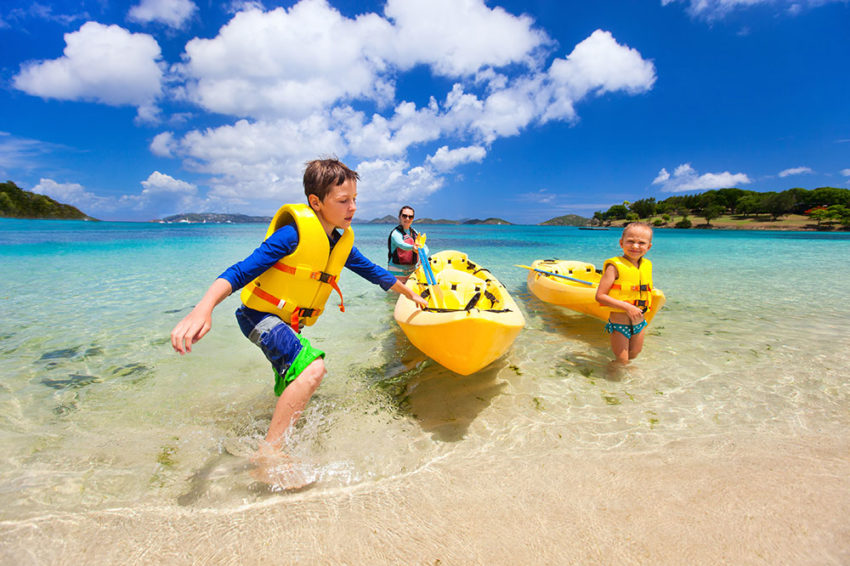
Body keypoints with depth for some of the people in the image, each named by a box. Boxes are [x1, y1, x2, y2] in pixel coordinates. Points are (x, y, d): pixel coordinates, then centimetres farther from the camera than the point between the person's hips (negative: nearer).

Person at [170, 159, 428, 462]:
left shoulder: (342, 243, -1)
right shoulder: (294, 233, -23)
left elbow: (373, 271, 12)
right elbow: (240, 271, -28)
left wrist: (411, 294, 22)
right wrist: (204, 307, -44)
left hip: (289, 322, 8)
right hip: (260, 315, -8)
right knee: (313, 368, -30)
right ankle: (269, 452, -18)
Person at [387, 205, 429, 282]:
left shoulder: (414, 232, 10)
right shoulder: (396, 233, -11)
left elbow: (425, 247, 12)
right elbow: (401, 244, -32)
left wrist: (424, 256, -10)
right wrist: (412, 247, -53)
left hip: (412, 271, 6)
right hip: (397, 272, -6)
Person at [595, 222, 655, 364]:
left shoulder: (647, 265, 4)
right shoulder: (615, 266, -17)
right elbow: (600, 296, -22)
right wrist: (626, 307, -26)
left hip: (639, 324, 6)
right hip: (619, 325, -6)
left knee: (633, 356, 22)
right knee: (621, 362, 3)